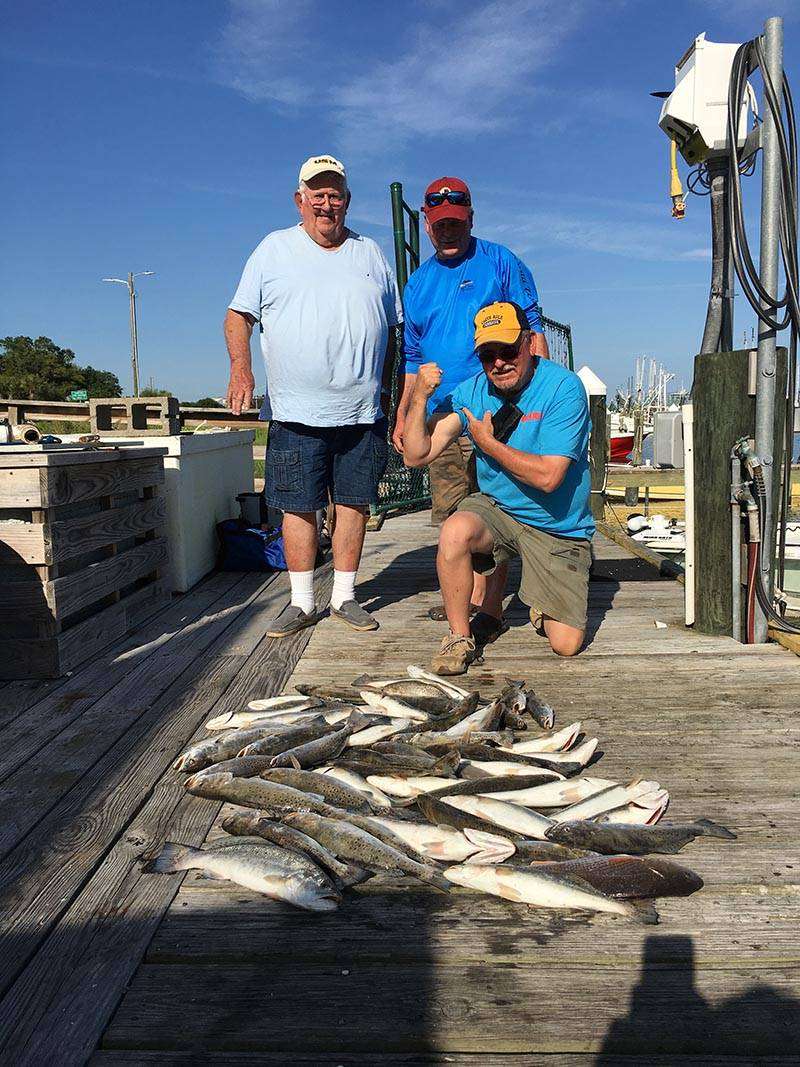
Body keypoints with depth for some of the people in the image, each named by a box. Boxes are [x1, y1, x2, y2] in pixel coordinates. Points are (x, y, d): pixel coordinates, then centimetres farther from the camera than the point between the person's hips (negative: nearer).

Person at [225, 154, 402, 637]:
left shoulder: (370, 253, 15)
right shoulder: (274, 249, 8)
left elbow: (395, 326, 17)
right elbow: (239, 315, 6)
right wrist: (241, 367, -12)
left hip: (363, 412, 2)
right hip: (298, 413, -2)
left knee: (354, 504, 6)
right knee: (299, 507, 2)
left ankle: (345, 596, 18)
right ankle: (303, 602, 14)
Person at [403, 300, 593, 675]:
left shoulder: (563, 387, -17)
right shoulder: (471, 391, -4)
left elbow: (548, 477, -24)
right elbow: (416, 456, -7)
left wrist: (488, 443, -16)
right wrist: (420, 397, -18)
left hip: (558, 528, -2)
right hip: (495, 508, 2)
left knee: (566, 644, -7)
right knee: (455, 530, -34)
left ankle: (543, 599, 29)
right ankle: (459, 637, -12)